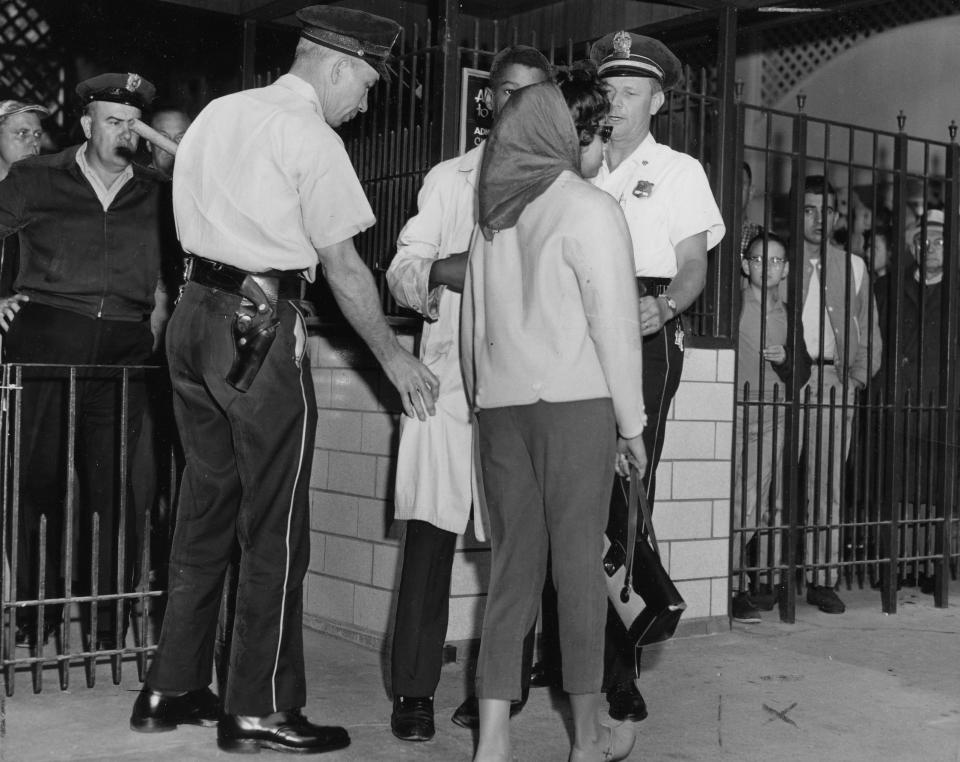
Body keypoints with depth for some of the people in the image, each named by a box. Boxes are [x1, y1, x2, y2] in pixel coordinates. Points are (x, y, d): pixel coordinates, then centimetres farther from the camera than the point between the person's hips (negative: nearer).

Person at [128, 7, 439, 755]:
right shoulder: (310, 137, -8)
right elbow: (342, 264, -7)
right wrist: (393, 356, 2)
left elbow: (197, 220, 15)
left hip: (195, 311, 8)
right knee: (273, 525, 0)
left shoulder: (216, 114, 15)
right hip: (259, 327, -8)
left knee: (206, 508, 14)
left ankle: (172, 690, 20)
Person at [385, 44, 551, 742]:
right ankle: (414, 690, 2)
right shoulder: (448, 180, 17)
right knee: (428, 532, -5)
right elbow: (401, 271, 10)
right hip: (448, 377, 1)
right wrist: (440, 272, -12)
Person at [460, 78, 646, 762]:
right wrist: (632, 420, -2)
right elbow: (614, 320, -7)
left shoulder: (497, 212, 16)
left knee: (513, 558, 6)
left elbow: (474, 317, 16)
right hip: (572, 398, -6)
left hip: (498, 399, 6)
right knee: (579, 557, 1)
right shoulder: (589, 208, -4)